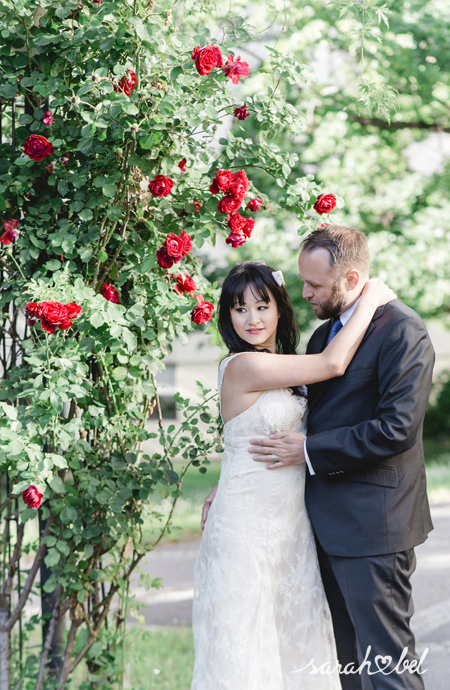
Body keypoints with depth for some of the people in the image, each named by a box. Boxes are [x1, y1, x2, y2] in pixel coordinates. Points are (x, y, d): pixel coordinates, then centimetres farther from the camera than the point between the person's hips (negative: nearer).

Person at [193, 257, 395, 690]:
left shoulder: (281, 368, 10)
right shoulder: (243, 366, -17)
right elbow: (333, 363, -20)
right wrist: (371, 299, -10)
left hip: (291, 520, 8)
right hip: (248, 521, -8)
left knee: (294, 637, 12)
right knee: (248, 637, 1)